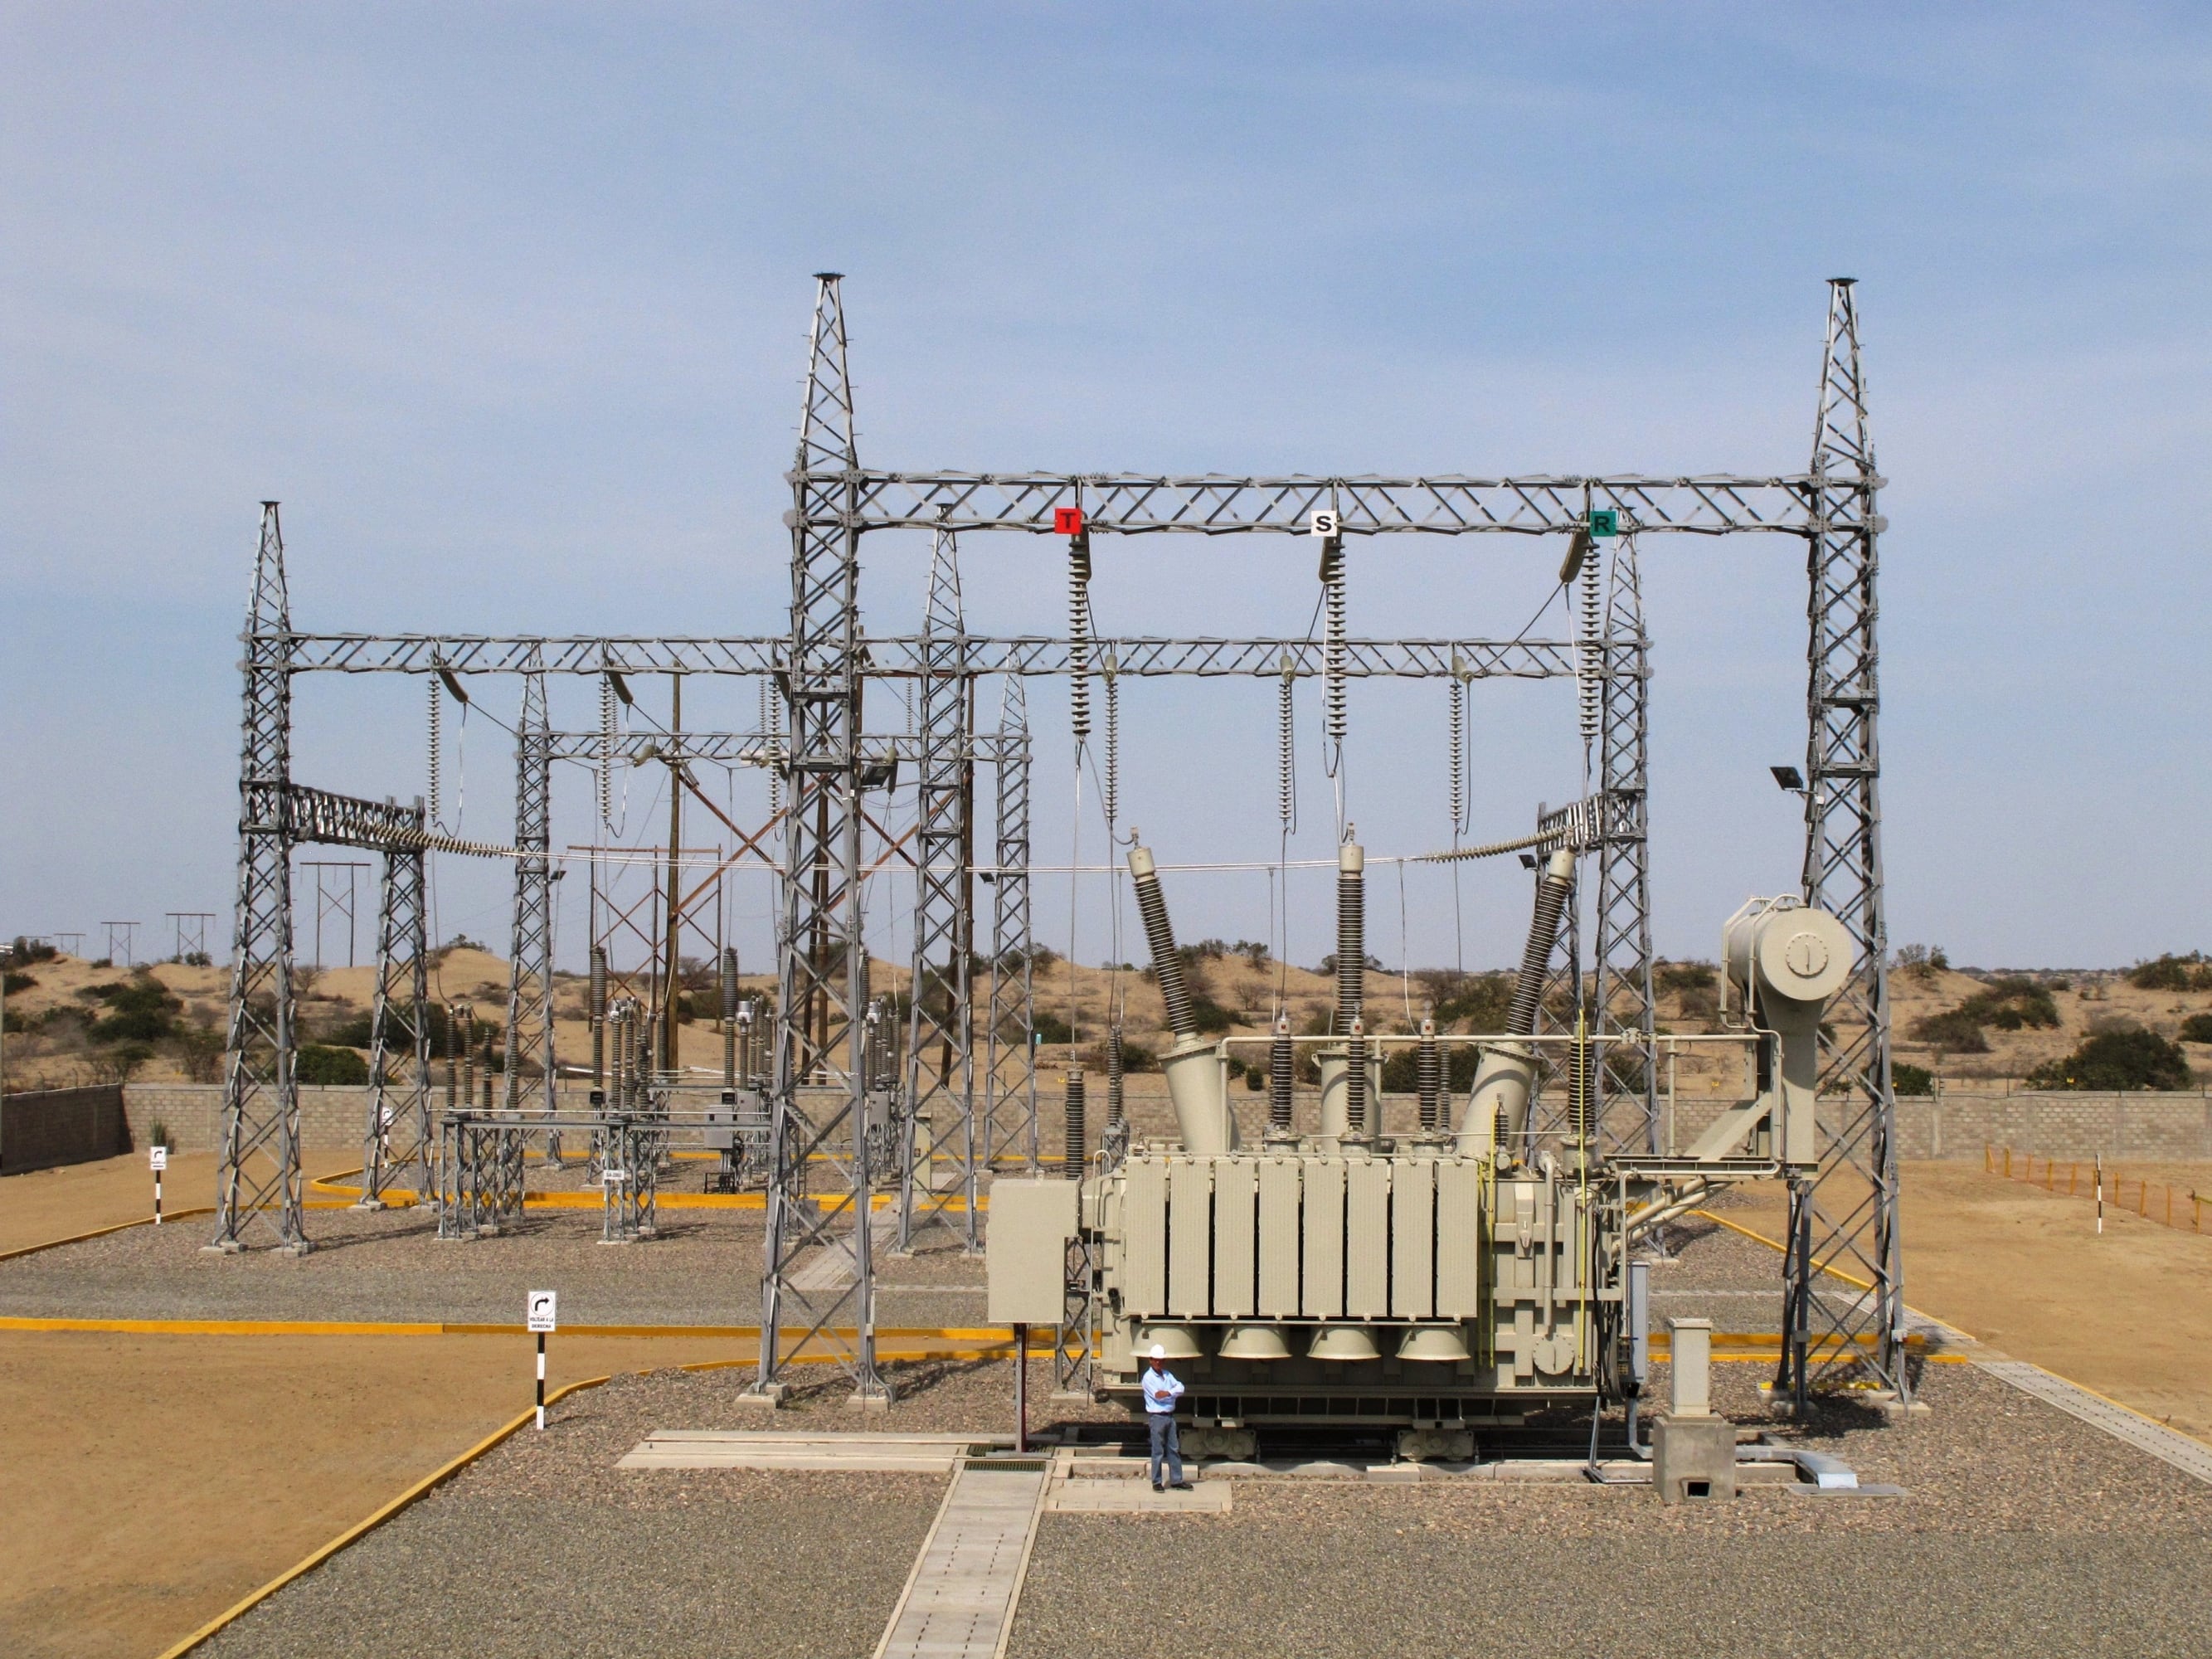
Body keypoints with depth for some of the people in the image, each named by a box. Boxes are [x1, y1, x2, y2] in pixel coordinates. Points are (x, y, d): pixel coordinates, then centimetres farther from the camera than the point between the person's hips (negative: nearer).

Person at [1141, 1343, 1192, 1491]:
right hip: (1156, 1417, -6)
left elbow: (1180, 1387, 0)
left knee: (1174, 1449, 8)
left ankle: (1178, 1480, 14)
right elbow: (1157, 1395, -19)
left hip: (1170, 1416, 6)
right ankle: (1156, 1483, 5)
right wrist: (1174, 1393, -8)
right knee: (1157, 1451, -2)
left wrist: (1168, 1393, -17)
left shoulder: (1167, 1375, 12)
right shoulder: (1149, 1377, -7)